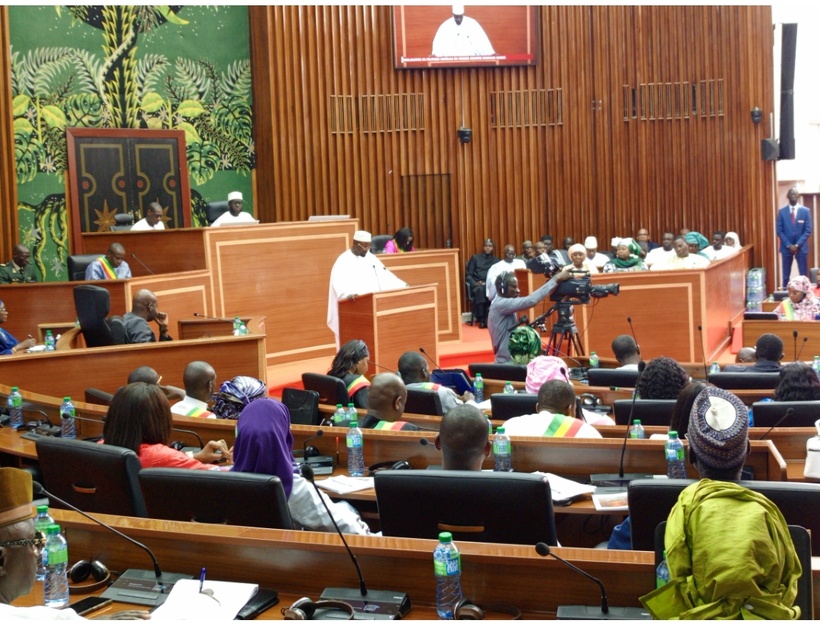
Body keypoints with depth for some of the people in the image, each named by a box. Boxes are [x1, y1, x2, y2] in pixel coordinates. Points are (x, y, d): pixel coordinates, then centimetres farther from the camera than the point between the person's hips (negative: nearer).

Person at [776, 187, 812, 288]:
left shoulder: (806, 211, 0)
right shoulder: (782, 212, 2)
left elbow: (808, 230, -3)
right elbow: (779, 231, 0)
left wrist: (797, 245, -12)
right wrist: (789, 245, -10)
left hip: (801, 247, 0)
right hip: (786, 247, 1)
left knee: (803, 275, 2)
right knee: (786, 275, 4)